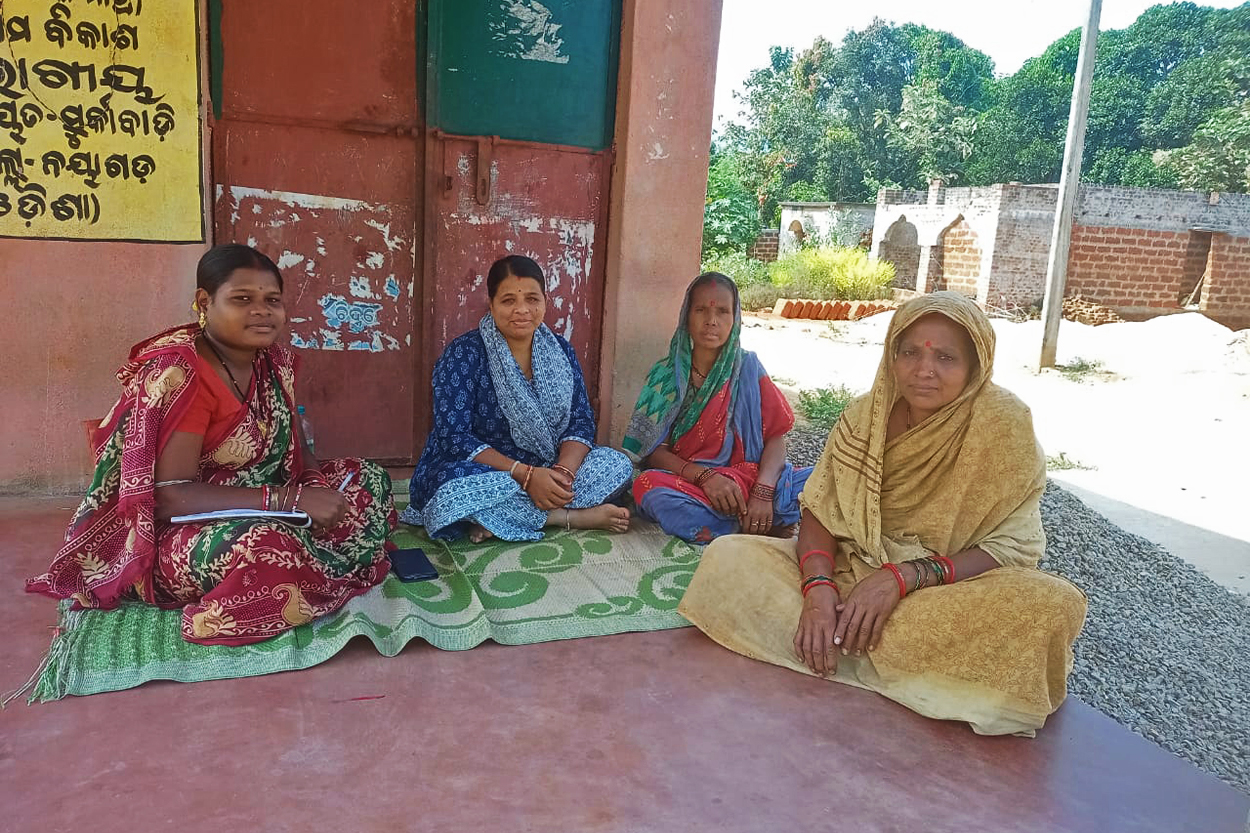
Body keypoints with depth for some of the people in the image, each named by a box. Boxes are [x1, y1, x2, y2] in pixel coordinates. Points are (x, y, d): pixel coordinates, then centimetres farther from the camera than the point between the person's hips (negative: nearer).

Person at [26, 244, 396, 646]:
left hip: (261, 516, 8)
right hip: (175, 537, -8)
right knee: (268, 548, -37)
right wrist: (288, 499, -33)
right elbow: (168, 496, -28)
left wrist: (314, 486, -14)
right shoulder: (178, 374, -23)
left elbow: (293, 447, 9)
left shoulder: (274, 361, 0)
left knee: (369, 480, -1)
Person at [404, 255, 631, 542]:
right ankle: (572, 516, -19)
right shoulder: (463, 354, -12)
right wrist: (525, 474, -28)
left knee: (618, 465, -13)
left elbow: (581, 422, 0)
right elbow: (454, 436, -19)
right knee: (457, 493, -37)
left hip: (545, 470, 5)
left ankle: (498, 521, -21)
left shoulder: (561, 351, 3)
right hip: (477, 472, -5)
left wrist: (564, 470, -23)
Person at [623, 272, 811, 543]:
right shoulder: (665, 374, 5)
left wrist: (763, 491, -21)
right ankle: (765, 529, -23)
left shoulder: (747, 368, 6)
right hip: (689, 486, 0)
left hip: (746, 479, 0)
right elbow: (651, 450, -4)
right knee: (647, 486, -35)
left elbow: (775, 437, -2)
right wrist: (705, 475, -20)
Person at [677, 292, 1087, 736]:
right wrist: (818, 589, -25)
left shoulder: (1004, 424, -13)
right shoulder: (865, 415, -4)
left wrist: (903, 577, -27)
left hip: (954, 589, -1)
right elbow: (820, 511, -5)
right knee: (729, 557, -17)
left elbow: (1012, 545, -14)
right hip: (851, 570, 2)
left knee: (1057, 604, -33)